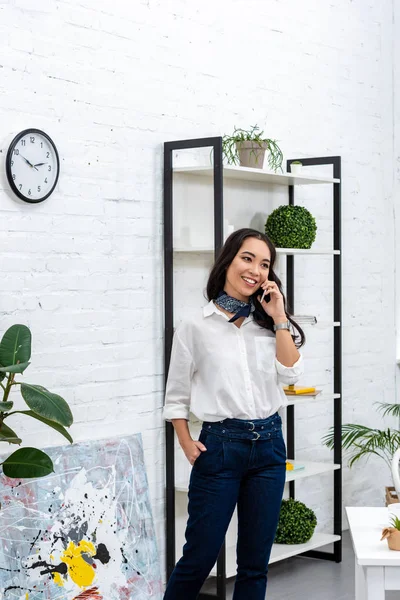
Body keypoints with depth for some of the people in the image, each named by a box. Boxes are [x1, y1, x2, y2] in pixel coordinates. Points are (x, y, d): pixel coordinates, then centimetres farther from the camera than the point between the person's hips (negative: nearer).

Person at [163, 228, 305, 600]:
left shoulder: (269, 324, 9)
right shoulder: (195, 328, -2)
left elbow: (290, 375, -5)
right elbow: (176, 397, 4)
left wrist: (279, 318, -6)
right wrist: (187, 445, -8)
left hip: (268, 446, 4)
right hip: (220, 446, -4)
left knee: (255, 563, 10)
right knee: (199, 558, 0)